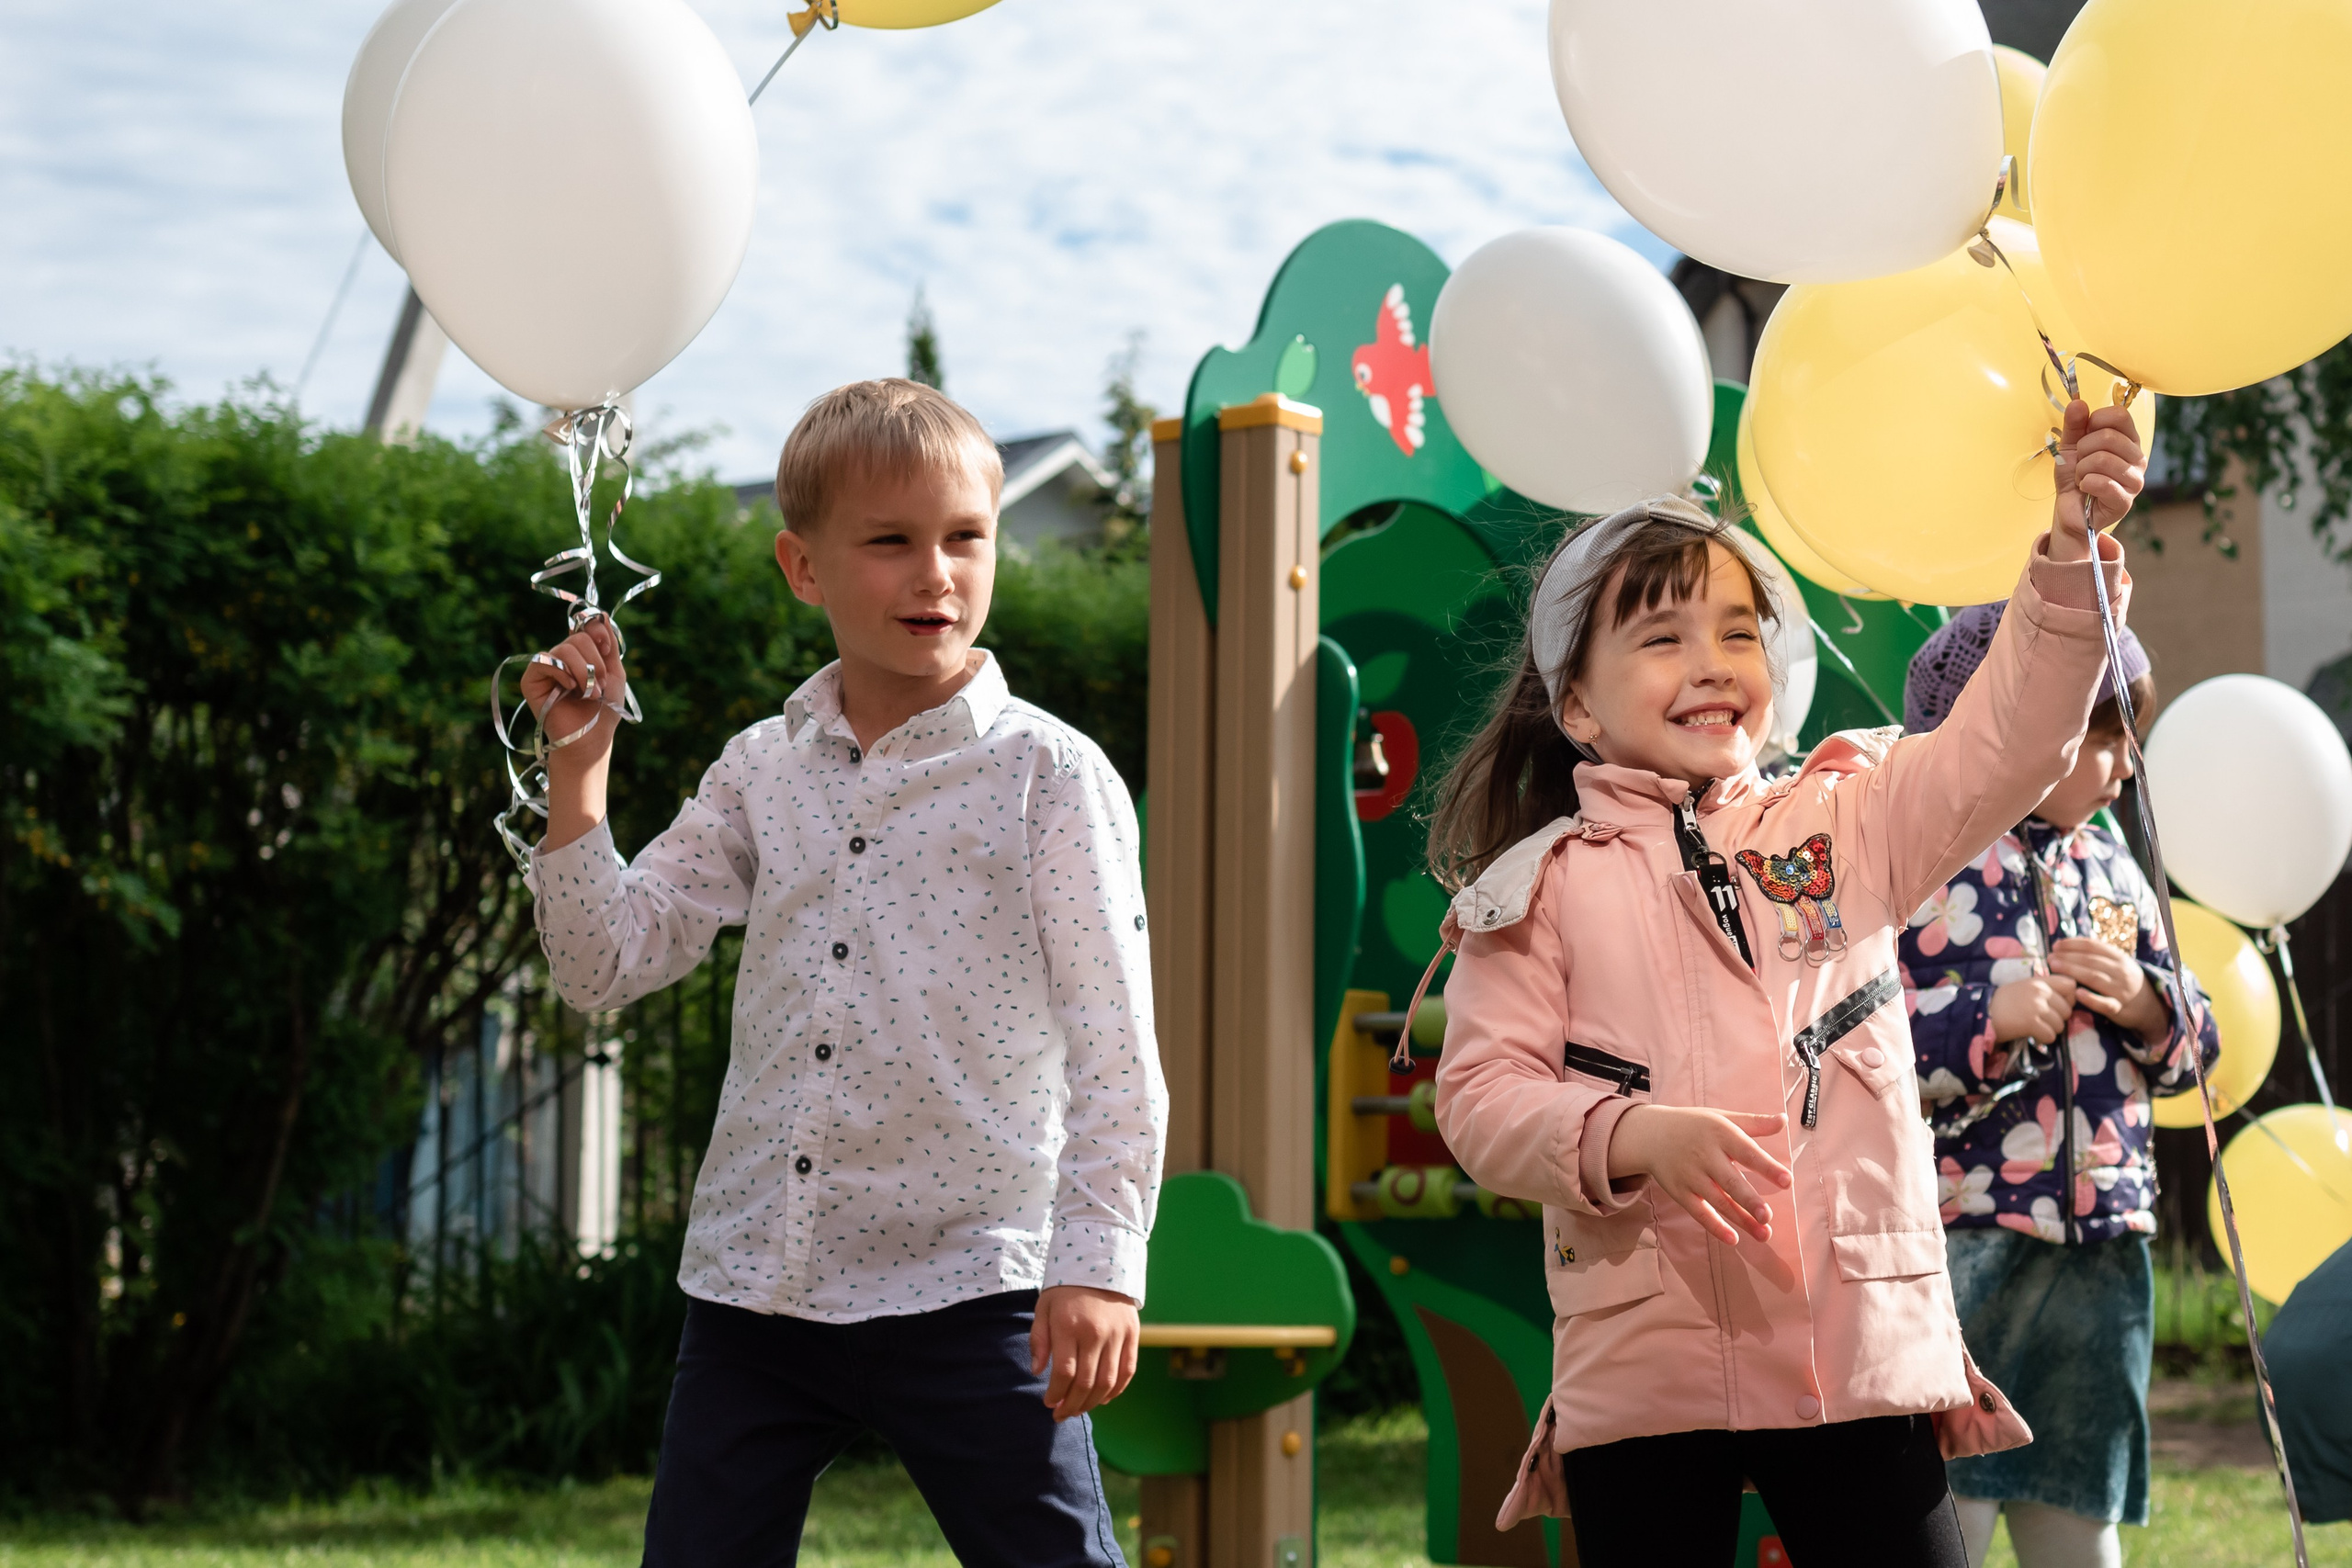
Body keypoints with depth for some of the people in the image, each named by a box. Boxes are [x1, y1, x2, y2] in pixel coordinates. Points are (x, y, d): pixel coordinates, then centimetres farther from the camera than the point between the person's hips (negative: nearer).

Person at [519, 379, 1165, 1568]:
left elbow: (1113, 1043, -6)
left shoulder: (1050, 775, -3)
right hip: (755, 1282, 4)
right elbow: (605, 965, 11)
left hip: (968, 1287, -4)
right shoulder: (761, 772, 10)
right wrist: (576, 767, 3)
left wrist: (1098, 1262, -12)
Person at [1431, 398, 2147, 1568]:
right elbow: (1481, 1098, -3)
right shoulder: (1536, 887, 3)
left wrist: (2072, 551, -12)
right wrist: (1631, 1136, -21)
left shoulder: (1849, 822, 10)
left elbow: (2010, 740, 1)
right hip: (1642, 1371, -2)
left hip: (1869, 1348, 2)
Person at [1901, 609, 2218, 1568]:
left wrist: (2145, 1002, 0)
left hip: (2101, 1247, 7)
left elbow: (2191, 1045, 21)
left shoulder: (2107, 867, 15)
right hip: (1961, 1246, -7)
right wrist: (1987, 1017, -21)